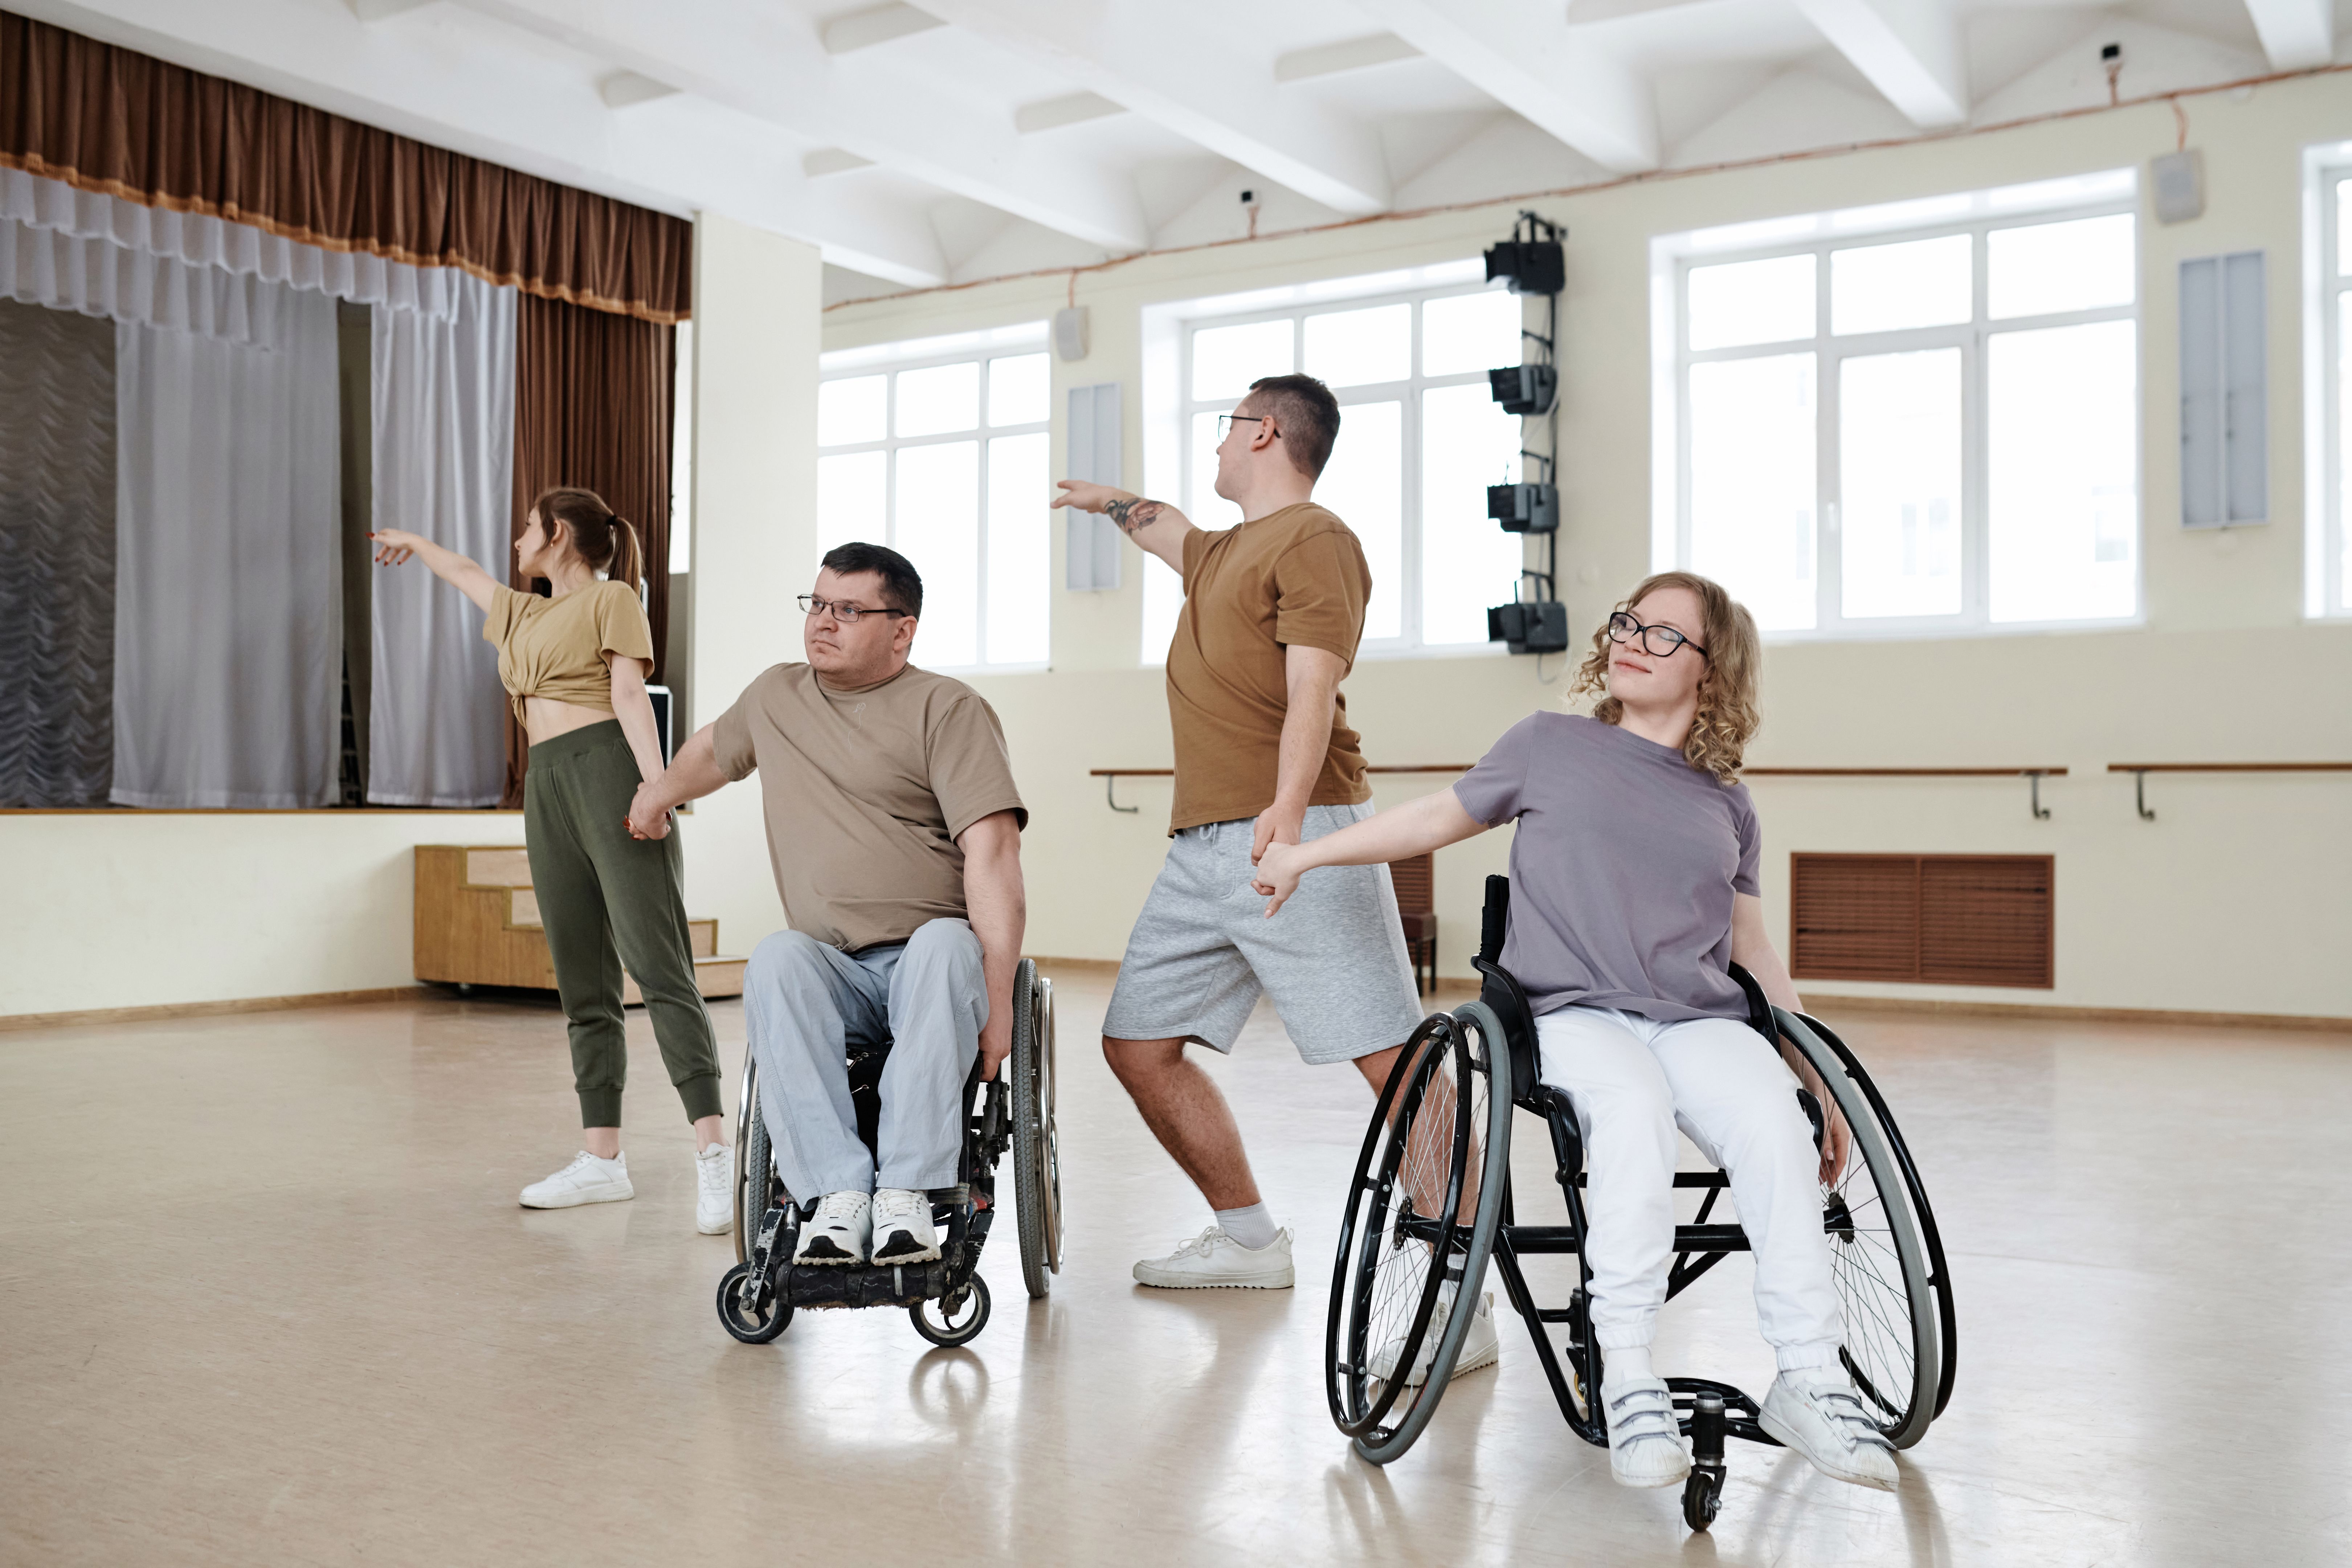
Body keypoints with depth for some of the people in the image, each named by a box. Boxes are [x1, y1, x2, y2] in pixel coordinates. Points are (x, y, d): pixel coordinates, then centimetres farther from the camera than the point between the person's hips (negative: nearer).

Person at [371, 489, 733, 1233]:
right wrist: (412, 542, 65)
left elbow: (630, 695, -6)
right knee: (583, 986, 4)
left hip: (609, 771, -8)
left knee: (659, 968, -18)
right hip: (548, 788, 8)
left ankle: (714, 1154, -26)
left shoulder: (612, 598, 7)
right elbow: (467, 574, 49)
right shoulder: (527, 618, 29)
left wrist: (655, 783, -18)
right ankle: (602, 1158, 5)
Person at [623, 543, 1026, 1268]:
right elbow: (713, 748, 42)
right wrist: (659, 794, 58)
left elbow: (992, 855, -13)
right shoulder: (774, 697, 17)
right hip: (832, 972, 4)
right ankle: (837, 1195, -37)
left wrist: (997, 1002, -22)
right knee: (775, 959, -30)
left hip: (936, 962, -3)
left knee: (946, 942, -38)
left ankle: (907, 1194, -39)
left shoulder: (948, 709, -2)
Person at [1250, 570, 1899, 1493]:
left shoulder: (1728, 808, 19)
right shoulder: (1551, 747, 13)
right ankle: (1625, 1377, -32)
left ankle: (1811, 1380, -25)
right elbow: (1438, 819, 22)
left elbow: (1753, 953, 23)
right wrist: (1303, 855, 25)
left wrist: (1823, 1081, 19)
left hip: (1702, 1020, 3)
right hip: (1571, 1013, -2)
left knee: (1774, 1121, -31)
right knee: (1634, 1105, -37)